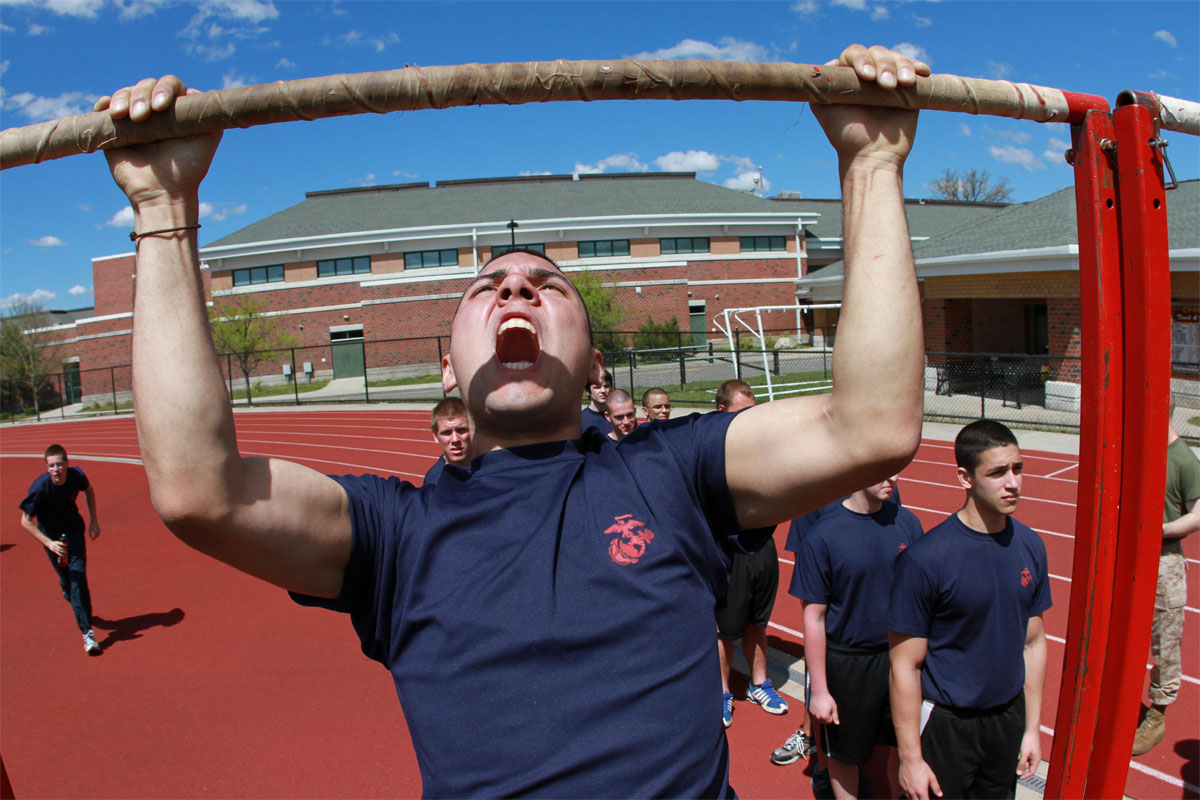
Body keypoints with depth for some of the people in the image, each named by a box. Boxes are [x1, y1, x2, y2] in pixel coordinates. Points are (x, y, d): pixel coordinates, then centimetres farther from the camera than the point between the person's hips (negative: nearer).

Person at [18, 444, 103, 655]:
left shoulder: (76, 475, -20)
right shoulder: (40, 487, -28)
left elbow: (88, 490, 5)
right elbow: (25, 521, -17)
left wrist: (93, 519, 3)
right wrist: (49, 543, -26)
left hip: (73, 526, 1)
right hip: (49, 531, -1)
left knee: (78, 575, -10)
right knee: (66, 576, 0)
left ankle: (86, 631, -8)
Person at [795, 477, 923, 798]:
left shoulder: (907, 522, -6)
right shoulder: (823, 534, -18)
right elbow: (814, 617, -13)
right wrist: (819, 690, -10)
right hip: (847, 663, -3)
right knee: (845, 752, 15)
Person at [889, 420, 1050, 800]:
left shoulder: (1030, 545, -3)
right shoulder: (925, 558, -22)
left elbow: (1033, 642, 7)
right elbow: (905, 666, -17)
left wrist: (1032, 726, 10)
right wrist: (910, 757, -14)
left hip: (1009, 717, 5)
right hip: (945, 724, -5)